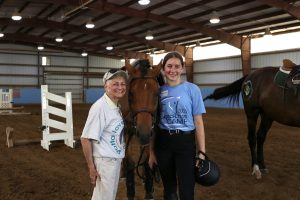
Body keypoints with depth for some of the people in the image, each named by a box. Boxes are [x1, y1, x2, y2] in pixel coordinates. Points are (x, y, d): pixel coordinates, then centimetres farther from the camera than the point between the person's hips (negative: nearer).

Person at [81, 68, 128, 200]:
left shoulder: (116, 107, 5)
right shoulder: (100, 107, -20)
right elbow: (86, 139, -21)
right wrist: (91, 167, -19)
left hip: (116, 160, 8)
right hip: (105, 161, -8)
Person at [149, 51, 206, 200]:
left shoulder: (192, 89, -5)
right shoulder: (159, 91, 2)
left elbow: (198, 122, -5)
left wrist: (202, 152, -8)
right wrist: (152, 151, 6)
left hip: (185, 142, -2)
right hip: (163, 142, 3)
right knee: (168, 188, 17)